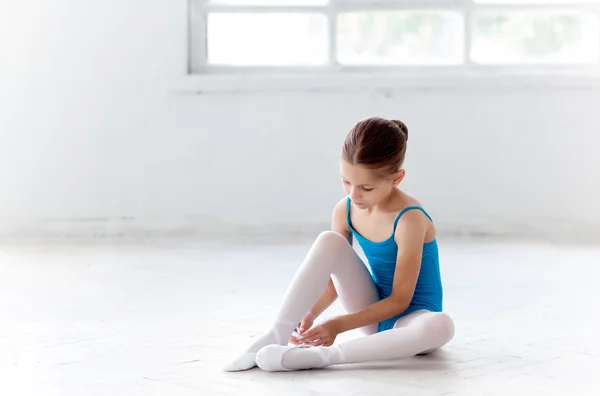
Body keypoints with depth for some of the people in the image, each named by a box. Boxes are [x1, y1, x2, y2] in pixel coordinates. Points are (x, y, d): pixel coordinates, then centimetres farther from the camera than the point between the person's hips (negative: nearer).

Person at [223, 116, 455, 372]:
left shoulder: (409, 219, -24)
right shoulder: (345, 210, -7)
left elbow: (399, 300, -22)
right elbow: (334, 277, -1)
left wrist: (338, 325, -26)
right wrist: (310, 315, -21)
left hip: (409, 318, -4)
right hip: (374, 313, 4)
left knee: (441, 326, -42)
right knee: (329, 242, -20)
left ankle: (321, 355, -40)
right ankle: (277, 335, -24)